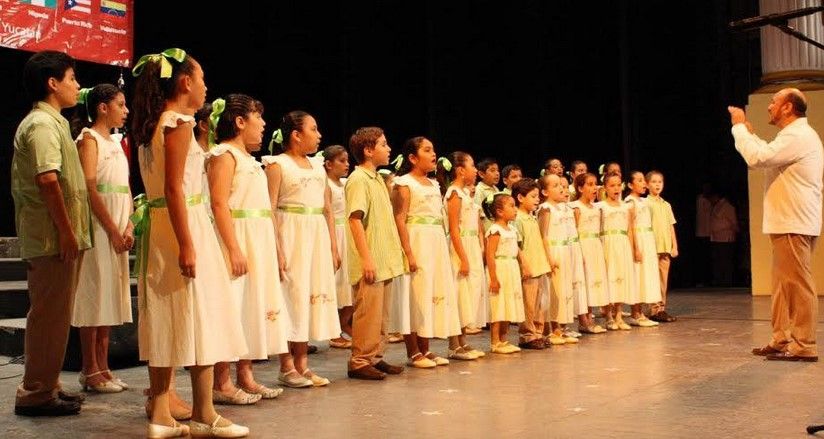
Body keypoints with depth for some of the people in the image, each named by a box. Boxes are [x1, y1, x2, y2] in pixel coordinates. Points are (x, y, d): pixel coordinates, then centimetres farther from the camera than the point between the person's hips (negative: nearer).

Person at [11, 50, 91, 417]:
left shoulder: (48, 122, 19)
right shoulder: (43, 124, -13)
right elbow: (48, 180, -23)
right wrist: (67, 231, -22)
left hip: (54, 236, 10)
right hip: (54, 236, -10)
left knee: (52, 314, 15)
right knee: (50, 315, -5)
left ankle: (44, 386, 24)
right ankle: (36, 394, 3)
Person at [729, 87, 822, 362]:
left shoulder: (798, 136, -14)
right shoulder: (795, 135, 21)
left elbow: (757, 158, -23)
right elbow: (768, 157, 29)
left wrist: (739, 127, -10)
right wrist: (748, 132, 22)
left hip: (794, 225, -11)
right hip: (787, 223, 11)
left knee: (798, 284, -8)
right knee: (783, 285, 12)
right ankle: (782, 340, 16)